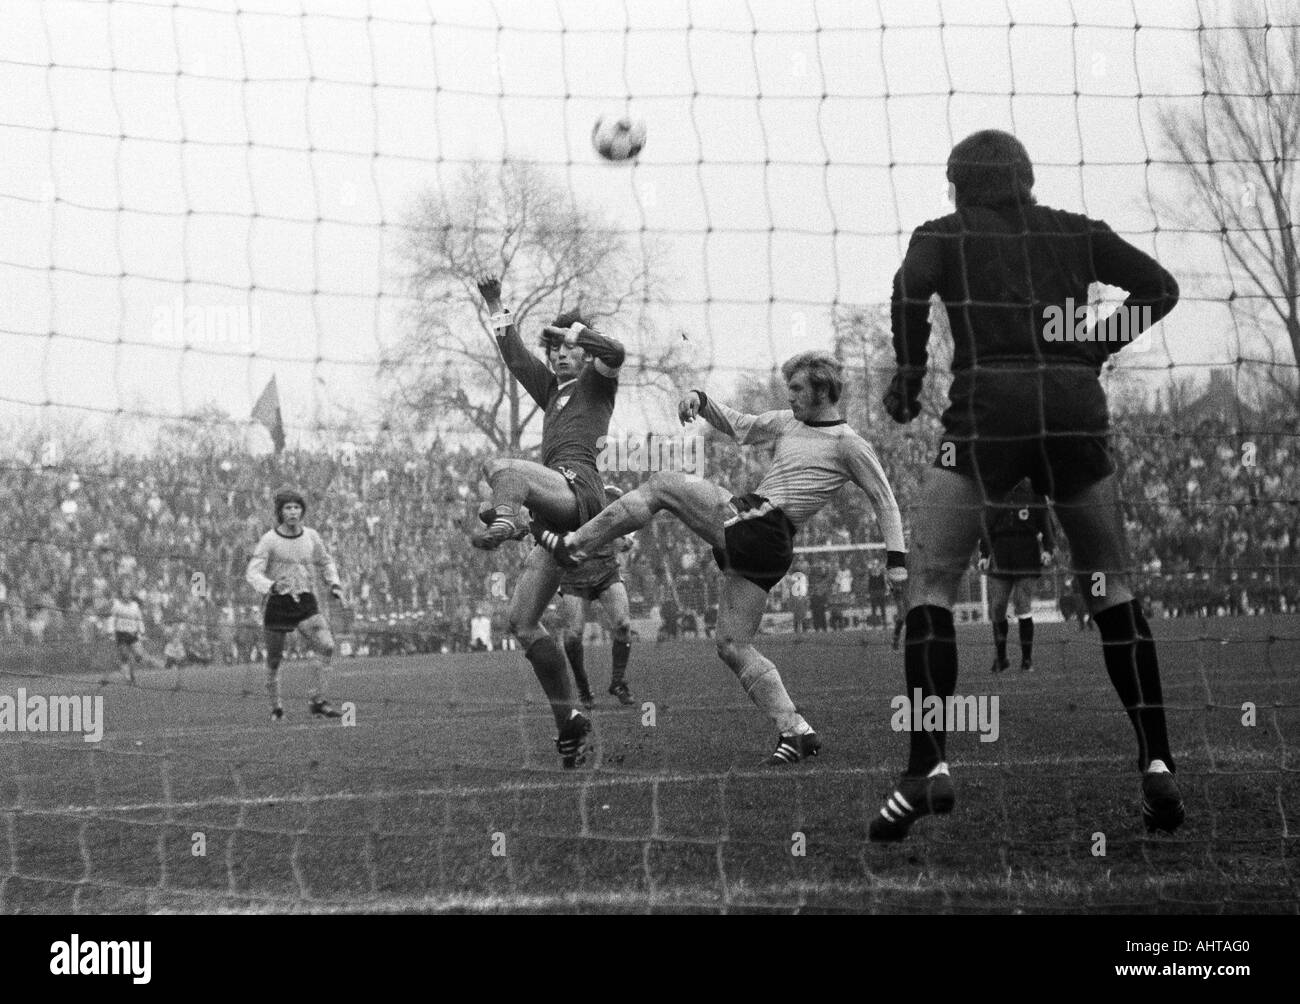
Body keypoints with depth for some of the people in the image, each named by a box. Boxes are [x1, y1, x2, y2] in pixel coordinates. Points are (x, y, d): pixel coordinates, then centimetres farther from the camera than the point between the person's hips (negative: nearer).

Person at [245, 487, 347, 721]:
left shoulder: (311, 536, 2)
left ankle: (317, 702, -12)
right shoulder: (269, 541, -10)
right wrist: (271, 586, -37)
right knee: (274, 661, 6)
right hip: (277, 603, -3)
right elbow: (252, 575, -18)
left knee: (326, 647, -19)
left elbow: (325, 562, 21)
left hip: (305, 603, 3)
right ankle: (276, 708, 29)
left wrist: (334, 584, 4)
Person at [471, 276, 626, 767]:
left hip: (578, 484, -8)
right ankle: (568, 720, 2)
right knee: (522, 621, 2)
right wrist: (496, 309, 34)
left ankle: (503, 522, -71)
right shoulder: (552, 392, 33)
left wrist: (573, 329, 4)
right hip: (559, 517, 8)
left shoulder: (595, 384, 14)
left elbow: (614, 354, -7)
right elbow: (517, 358, 36)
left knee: (501, 468, -36)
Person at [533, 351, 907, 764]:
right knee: (733, 645, 3)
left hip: (766, 535, -8)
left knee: (663, 484, -8)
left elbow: (884, 500, 1)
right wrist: (701, 400, 12)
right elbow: (738, 426, 30)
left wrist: (896, 560, -7)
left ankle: (575, 545, -5)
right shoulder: (789, 422, 21)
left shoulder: (848, 444, 0)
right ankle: (795, 731, 0)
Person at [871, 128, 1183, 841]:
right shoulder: (1075, 233, 19)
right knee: (1111, 590, 14)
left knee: (930, 588, 3)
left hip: (987, 411, -3)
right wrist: (1094, 347, 16)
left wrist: (907, 378, 2)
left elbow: (909, 292, -8)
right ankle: (1156, 763, 4)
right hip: (1077, 409, 3)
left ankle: (929, 768, -10)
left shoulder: (943, 236, 12)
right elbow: (1159, 286, 11)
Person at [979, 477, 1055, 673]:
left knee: (1024, 610, -5)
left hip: (1027, 560, -2)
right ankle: (1000, 658, 16)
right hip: (1000, 560, 2)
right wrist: (984, 554, 5)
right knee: (996, 610, 1)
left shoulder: (1033, 491, 3)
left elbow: (1045, 522, 6)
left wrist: (1047, 549, -5)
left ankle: (1027, 659, 4)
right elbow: (987, 526, 12)